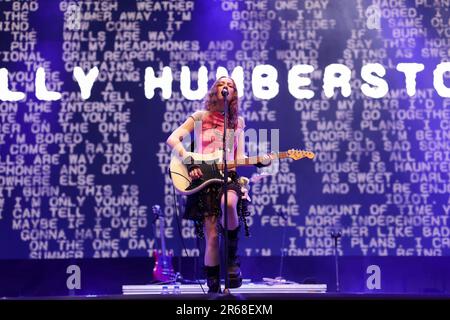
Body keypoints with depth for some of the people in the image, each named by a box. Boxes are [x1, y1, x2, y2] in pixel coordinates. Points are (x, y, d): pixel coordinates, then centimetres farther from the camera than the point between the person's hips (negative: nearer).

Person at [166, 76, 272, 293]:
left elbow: (239, 158, 15)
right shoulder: (200, 117, 7)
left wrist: (259, 162, -4)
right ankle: (213, 287, 8)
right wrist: (189, 162, -13)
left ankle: (232, 258, -14)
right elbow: (172, 139, -1)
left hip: (228, 177, 1)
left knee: (229, 202, -36)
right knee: (212, 236, -7)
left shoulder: (237, 122, 16)